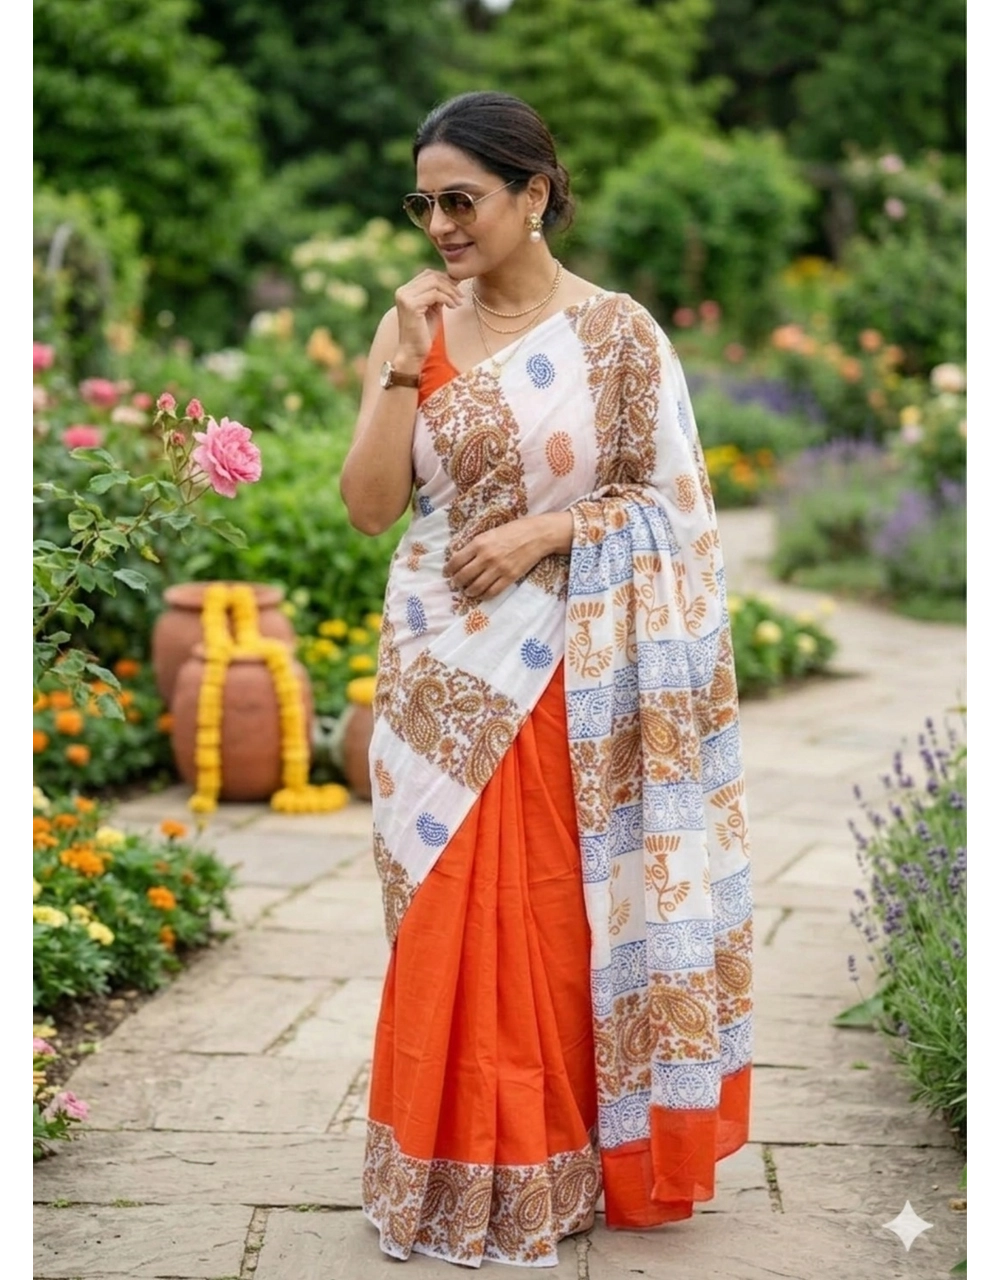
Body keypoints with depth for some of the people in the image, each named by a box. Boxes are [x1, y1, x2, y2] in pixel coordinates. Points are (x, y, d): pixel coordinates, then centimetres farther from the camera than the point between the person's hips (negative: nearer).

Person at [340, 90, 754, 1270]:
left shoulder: (616, 333, -4)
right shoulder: (412, 328, 5)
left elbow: (669, 500, -2)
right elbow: (370, 506, -1)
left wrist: (547, 528, -16)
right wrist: (406, 365, -11)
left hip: (571, 683, -3)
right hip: (444, 682, 3)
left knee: (569, 922, 4)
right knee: (451, 925, 7)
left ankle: (566, 1162, 19)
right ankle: (458, 1170, 20)